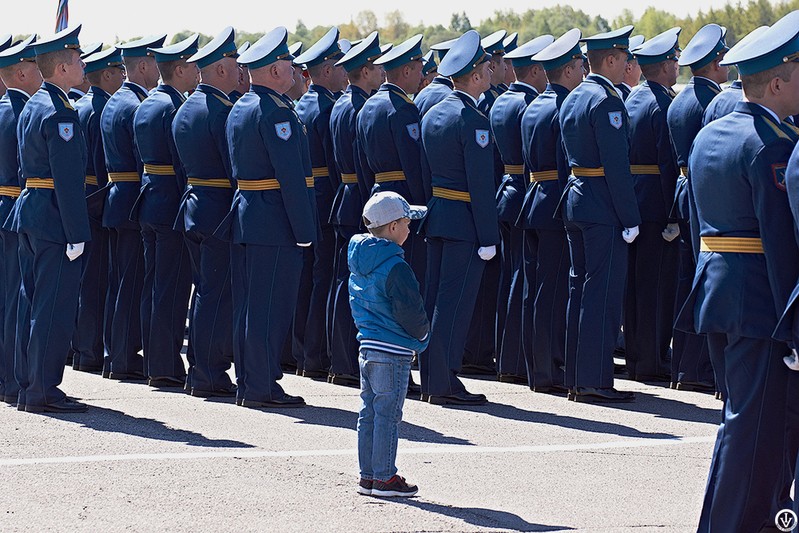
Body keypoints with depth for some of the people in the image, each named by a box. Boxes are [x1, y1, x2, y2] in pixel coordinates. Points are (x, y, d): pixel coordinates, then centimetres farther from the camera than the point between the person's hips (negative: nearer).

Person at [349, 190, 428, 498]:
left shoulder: (358, 263, 9)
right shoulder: (395, 268, -18)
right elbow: (410, 311, -19)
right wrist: (422, 334, -1)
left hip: (367, 346, 8)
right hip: (394, 352, -8)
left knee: (369, 412, 13)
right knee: (388, 414, -2)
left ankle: (367, 475, 18)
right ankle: (384, 478, 3)